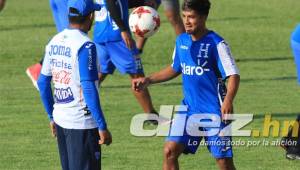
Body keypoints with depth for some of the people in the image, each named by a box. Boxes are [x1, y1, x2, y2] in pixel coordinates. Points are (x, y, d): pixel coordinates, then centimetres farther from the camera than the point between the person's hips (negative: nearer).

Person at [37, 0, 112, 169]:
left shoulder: (55, 41, 7)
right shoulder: (85, 45, -16)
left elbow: (42, 82, 14)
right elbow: (89, 88, -21)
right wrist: (102, 127, -18)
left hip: (60, 119, 8)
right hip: (82, 123, -8)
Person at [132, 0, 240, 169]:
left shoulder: (216, 44, -13)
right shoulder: (182, 41, 6)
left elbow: (234, 75, -18)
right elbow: (175, 69, 23)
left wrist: (228, 101, -35)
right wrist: (148, 80, 13)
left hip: (215, 111, -6)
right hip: (189, 108, 6)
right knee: (170, 150, -6)